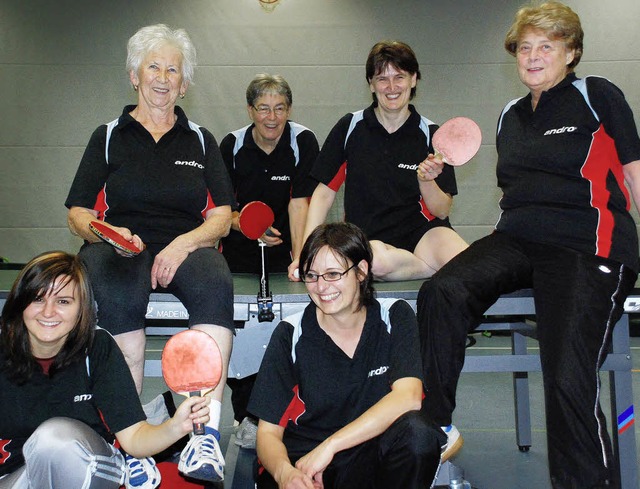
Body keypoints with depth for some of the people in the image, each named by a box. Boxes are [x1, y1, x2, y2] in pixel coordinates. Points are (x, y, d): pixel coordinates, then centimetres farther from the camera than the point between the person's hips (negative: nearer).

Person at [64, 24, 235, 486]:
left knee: (216, 285, -35)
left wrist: (184, 243, -11)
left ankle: (208, 431, -39)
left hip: (186, 245, 1)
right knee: (118, 295, -37)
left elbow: (222, 217, 9)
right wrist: (108, 233, -13)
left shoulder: (200, 140, 19)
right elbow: (79, 213, 10)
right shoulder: (109, 136, 17)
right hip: (120, 247, 0)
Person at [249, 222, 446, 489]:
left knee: (416, 431, -30)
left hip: (375, 457, 1)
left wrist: (329, 446, -25)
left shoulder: (395, 317, -3)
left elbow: (408, 397, -18)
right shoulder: (291, 335, -4)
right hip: (301, 460, -1)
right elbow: (268, 431, -5)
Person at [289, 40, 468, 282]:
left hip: (420, 230, -1)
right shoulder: (350, 127, 3)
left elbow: (442, 212, 3)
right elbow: (324, 194, 6)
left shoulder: (430, 134, 3)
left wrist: (426, 181, -19)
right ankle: (441, 269, -12)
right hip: (365, 237, 1)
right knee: (378, 260, -36)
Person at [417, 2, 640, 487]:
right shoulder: (510, 115, 22)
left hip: (586, 247, -5)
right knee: (441, 293, -26)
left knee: (568, 381, -24)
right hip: (516, 242, 5)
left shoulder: (596, 95, 5)